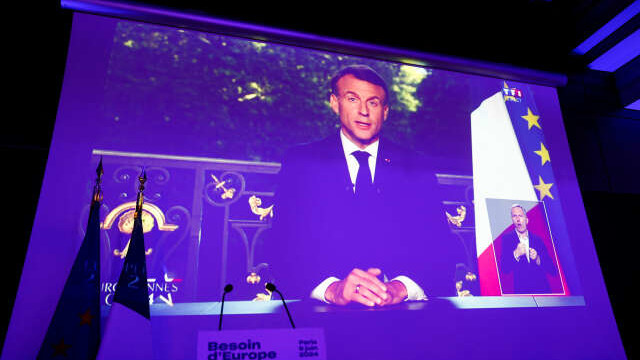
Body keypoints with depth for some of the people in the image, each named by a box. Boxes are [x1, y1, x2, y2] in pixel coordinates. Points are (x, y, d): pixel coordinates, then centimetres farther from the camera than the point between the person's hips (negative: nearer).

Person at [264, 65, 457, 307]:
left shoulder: (416, 169, 11)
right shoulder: (300, 162, 7)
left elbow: (439, 248, 2)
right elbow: (284, 247, -3)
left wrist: (402, 287, -18)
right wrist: (331, 288, -22)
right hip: (321, 311, -1)